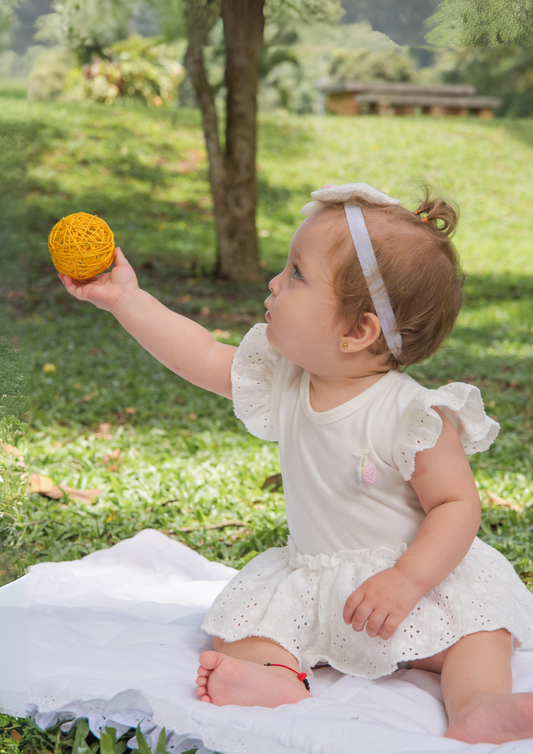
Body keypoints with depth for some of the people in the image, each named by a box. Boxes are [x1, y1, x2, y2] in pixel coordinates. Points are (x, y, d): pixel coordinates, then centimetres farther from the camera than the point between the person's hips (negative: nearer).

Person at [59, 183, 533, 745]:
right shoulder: (283, 381, -4)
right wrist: (126, 300, 4)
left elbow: (457, 505, -21)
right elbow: (203, 357, 6)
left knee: (478, 629, -28)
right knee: (235, 634, -16)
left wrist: (407, 581, -32)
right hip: (308, 580, 5)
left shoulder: (412, 416, -23)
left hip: (421, 573, -5)